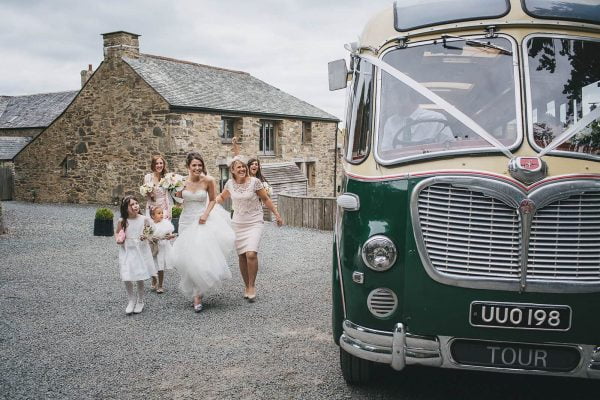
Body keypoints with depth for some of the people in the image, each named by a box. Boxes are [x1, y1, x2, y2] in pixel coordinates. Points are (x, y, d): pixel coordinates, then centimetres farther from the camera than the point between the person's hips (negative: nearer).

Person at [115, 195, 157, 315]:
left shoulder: (144, 219, -8)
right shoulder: (122, 221, -5)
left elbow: (149, 232, 6)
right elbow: (118, 233, 11)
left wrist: (145, 236, -16)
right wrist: (119, 240, -9)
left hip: (140, 251, -1)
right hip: (127, 252, 1)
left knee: (140, 278, 6)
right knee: (127, 278, -1)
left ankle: (140, 301, 28)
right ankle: (131, 300, 23)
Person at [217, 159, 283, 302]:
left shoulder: (254, 181, -10)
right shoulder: (230, 183, 1)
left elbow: (265, 199, 0)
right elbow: (222, 197, 19)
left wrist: (276, 214, 1)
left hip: (254, 223, -3)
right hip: (238, 224, 4)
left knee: (251, 254, -19)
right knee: (241, 256, 6)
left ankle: (252, 285, -2)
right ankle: (246, 286, 22)